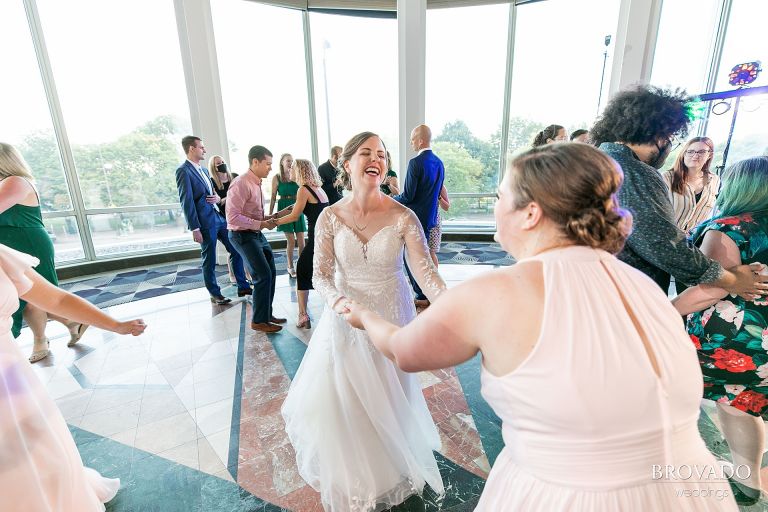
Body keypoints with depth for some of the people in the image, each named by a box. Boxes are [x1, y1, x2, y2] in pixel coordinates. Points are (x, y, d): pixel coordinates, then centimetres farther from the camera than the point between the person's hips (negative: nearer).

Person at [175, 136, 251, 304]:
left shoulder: (204, 170, 16)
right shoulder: (183, 171, -9)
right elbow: (186, 202, -14)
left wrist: (218, 198, 0)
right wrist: (195, 229, -17)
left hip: (219, 217, 8)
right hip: (205, 222, -8)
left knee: (236, 251, 9)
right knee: (209, 260, 5)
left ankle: (243, 287, 19)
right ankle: (215, 294, 20)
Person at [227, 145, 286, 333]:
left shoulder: (257, 183, 9)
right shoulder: (241, 184, -18)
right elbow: (233, 217, -24)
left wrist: (267, 219, 1)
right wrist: (261, 224, -21)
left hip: (257, 234, 9)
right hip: (243, 235, -9)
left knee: (271, 274, 12)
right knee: (263, 276, -8)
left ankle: (266, 314, 27)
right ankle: (258, 321, 9)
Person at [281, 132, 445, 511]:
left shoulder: (403, 217, -14)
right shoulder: (330, 217, -9)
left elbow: (424, 269, -19)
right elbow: (321, 275, -9)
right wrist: (339, 302, -29)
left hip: (391, 318, -1)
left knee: (387, 400, 17)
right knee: (339, 400, 14)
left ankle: (388, 471, 50)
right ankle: (347, 477, 48)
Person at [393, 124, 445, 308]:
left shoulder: (415, 162, -18)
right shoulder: (439, 162, 8)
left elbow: (408, 196, -19)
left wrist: (391, 200, -1)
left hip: (415, 217, -8)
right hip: (430, 217, 9)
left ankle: (422, 296, 11)